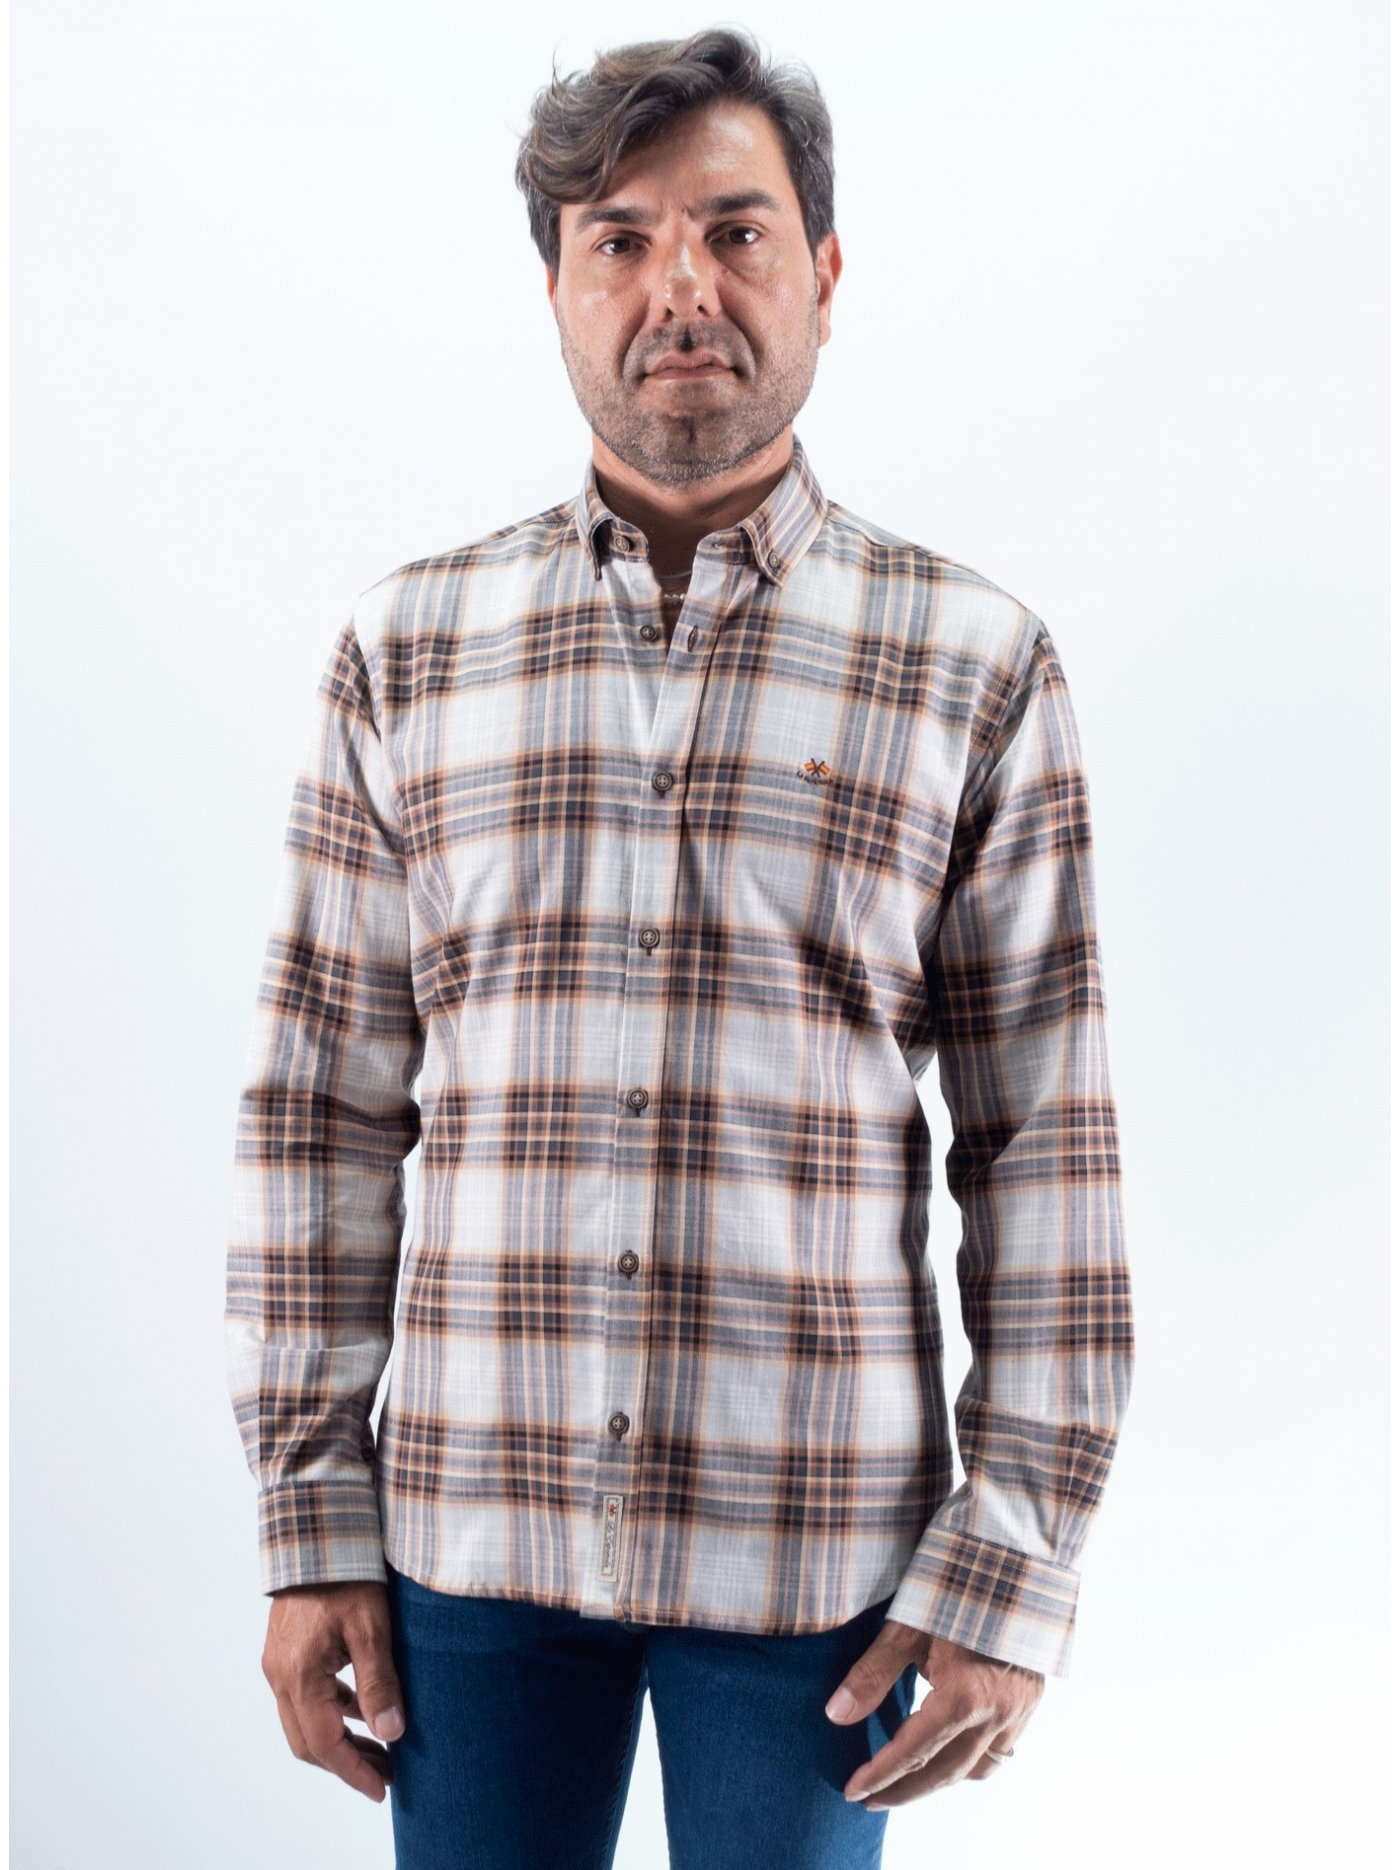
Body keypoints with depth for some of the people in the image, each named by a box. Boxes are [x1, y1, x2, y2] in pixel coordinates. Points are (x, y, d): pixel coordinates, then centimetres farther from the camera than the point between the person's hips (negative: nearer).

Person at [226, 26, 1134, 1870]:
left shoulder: (973, 662, -1)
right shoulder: (408, 649, 3)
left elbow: (1049, 1140, -1)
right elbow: (321, 1109, 4)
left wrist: (1016, 1567, -4)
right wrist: (312, 1526, 2)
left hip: (819, 1548, -1)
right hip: (477, 1522, 2)